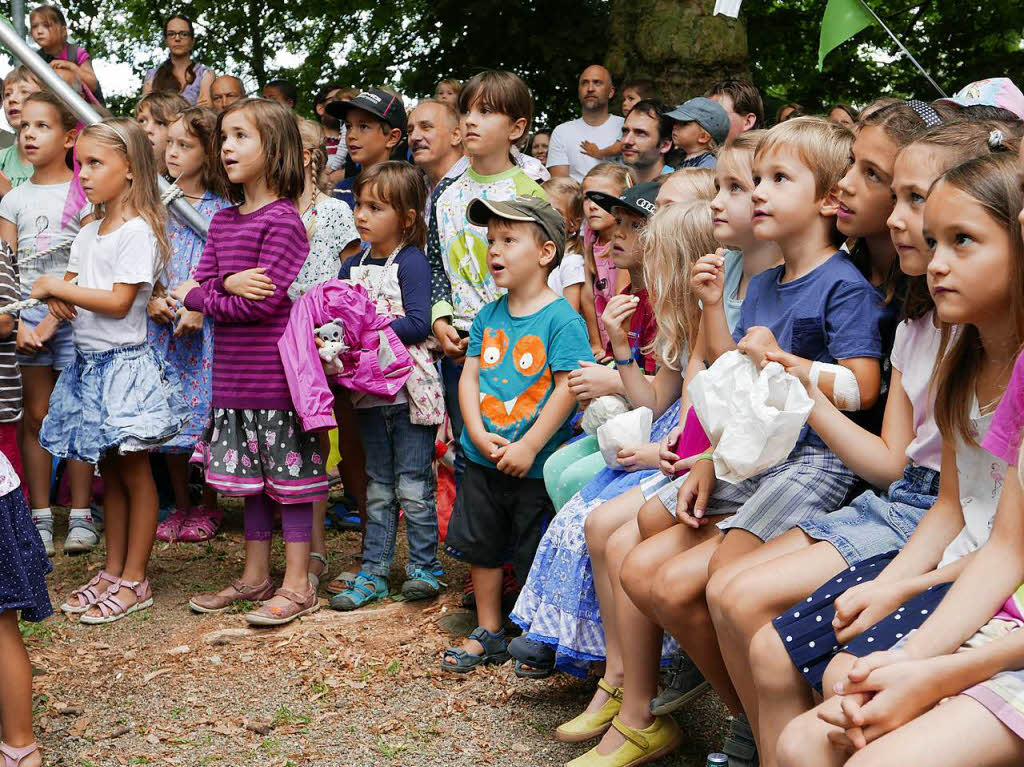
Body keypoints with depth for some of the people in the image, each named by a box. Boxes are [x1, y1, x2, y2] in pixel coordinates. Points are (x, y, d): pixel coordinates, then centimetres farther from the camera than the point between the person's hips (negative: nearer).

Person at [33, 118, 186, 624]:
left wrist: (59, 288, -15)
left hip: (123, 362, -8)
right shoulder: (89, 232, 13)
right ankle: (112, 572, 24)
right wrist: (56, 296, -9)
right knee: (109, 472, 14)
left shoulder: (138, 231, -14)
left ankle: (134, 581, 9)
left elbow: (119, 301, -20)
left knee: (134, 472, 1)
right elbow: (70, 284, 14)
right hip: (89, 362, 8)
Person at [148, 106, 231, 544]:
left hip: (205, 325, -3)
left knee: (205, 412, 1)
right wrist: (150, 300, -7)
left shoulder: (221, 210, -2)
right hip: (161, 324, 3)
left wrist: (199, 308, -18)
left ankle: (208, 508, 17)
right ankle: (180, 506, 21)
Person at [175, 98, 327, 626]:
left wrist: (198, 296, -5)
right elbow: (197, 285, 5)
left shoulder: (282, 219, -13)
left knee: (290, 478, 2)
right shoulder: (223, 221, 12)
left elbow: (263, 301, -18)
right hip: (233, 376, 8)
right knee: (251, 479, 16)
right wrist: (231, 283, -16)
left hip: (277, 377, -8)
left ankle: (297, 586, 11)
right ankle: (256, 577, 29)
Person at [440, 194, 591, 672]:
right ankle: (488, 635, 30)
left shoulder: (562, 319, -13)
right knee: (481, 546, 15)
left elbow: (567, 387, -17)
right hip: (484, 460, 6)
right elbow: (469, 375, 5)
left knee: (537, 556, 5)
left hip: (535, 465, -6)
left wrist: (528, 446, -19)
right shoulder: (488, 316, 6)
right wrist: (478, 433, -10)